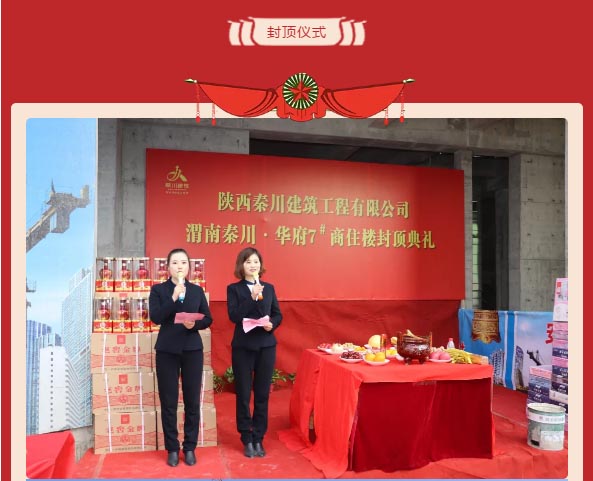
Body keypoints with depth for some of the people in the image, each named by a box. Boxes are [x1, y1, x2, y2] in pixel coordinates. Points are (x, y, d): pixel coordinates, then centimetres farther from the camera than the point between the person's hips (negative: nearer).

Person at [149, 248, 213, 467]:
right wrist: (174, 297, -20)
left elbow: (208, 319, 5)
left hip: (192, 350, 2)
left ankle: (190, 448, 19)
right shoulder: (158, 289, 1)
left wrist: (195, 324, -15)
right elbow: (155, 317, -12)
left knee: (192, 401, 5)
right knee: (168, 402, 4)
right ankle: (172, 449, 17)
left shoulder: (197, 290, 7)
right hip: (167, 351, -1)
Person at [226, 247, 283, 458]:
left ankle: (258, 439, 21)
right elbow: (234, 316, -14)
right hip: (243, 347, -3)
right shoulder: (234, 289, -2)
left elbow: (278, 314, 9)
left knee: (262, 395, 9)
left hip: (266, 346, 3)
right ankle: (247, 440, 19)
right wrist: (252, 297, -22)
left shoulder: (269, 288, 8)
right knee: (243, 395, 6)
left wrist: (272, 324, -12)